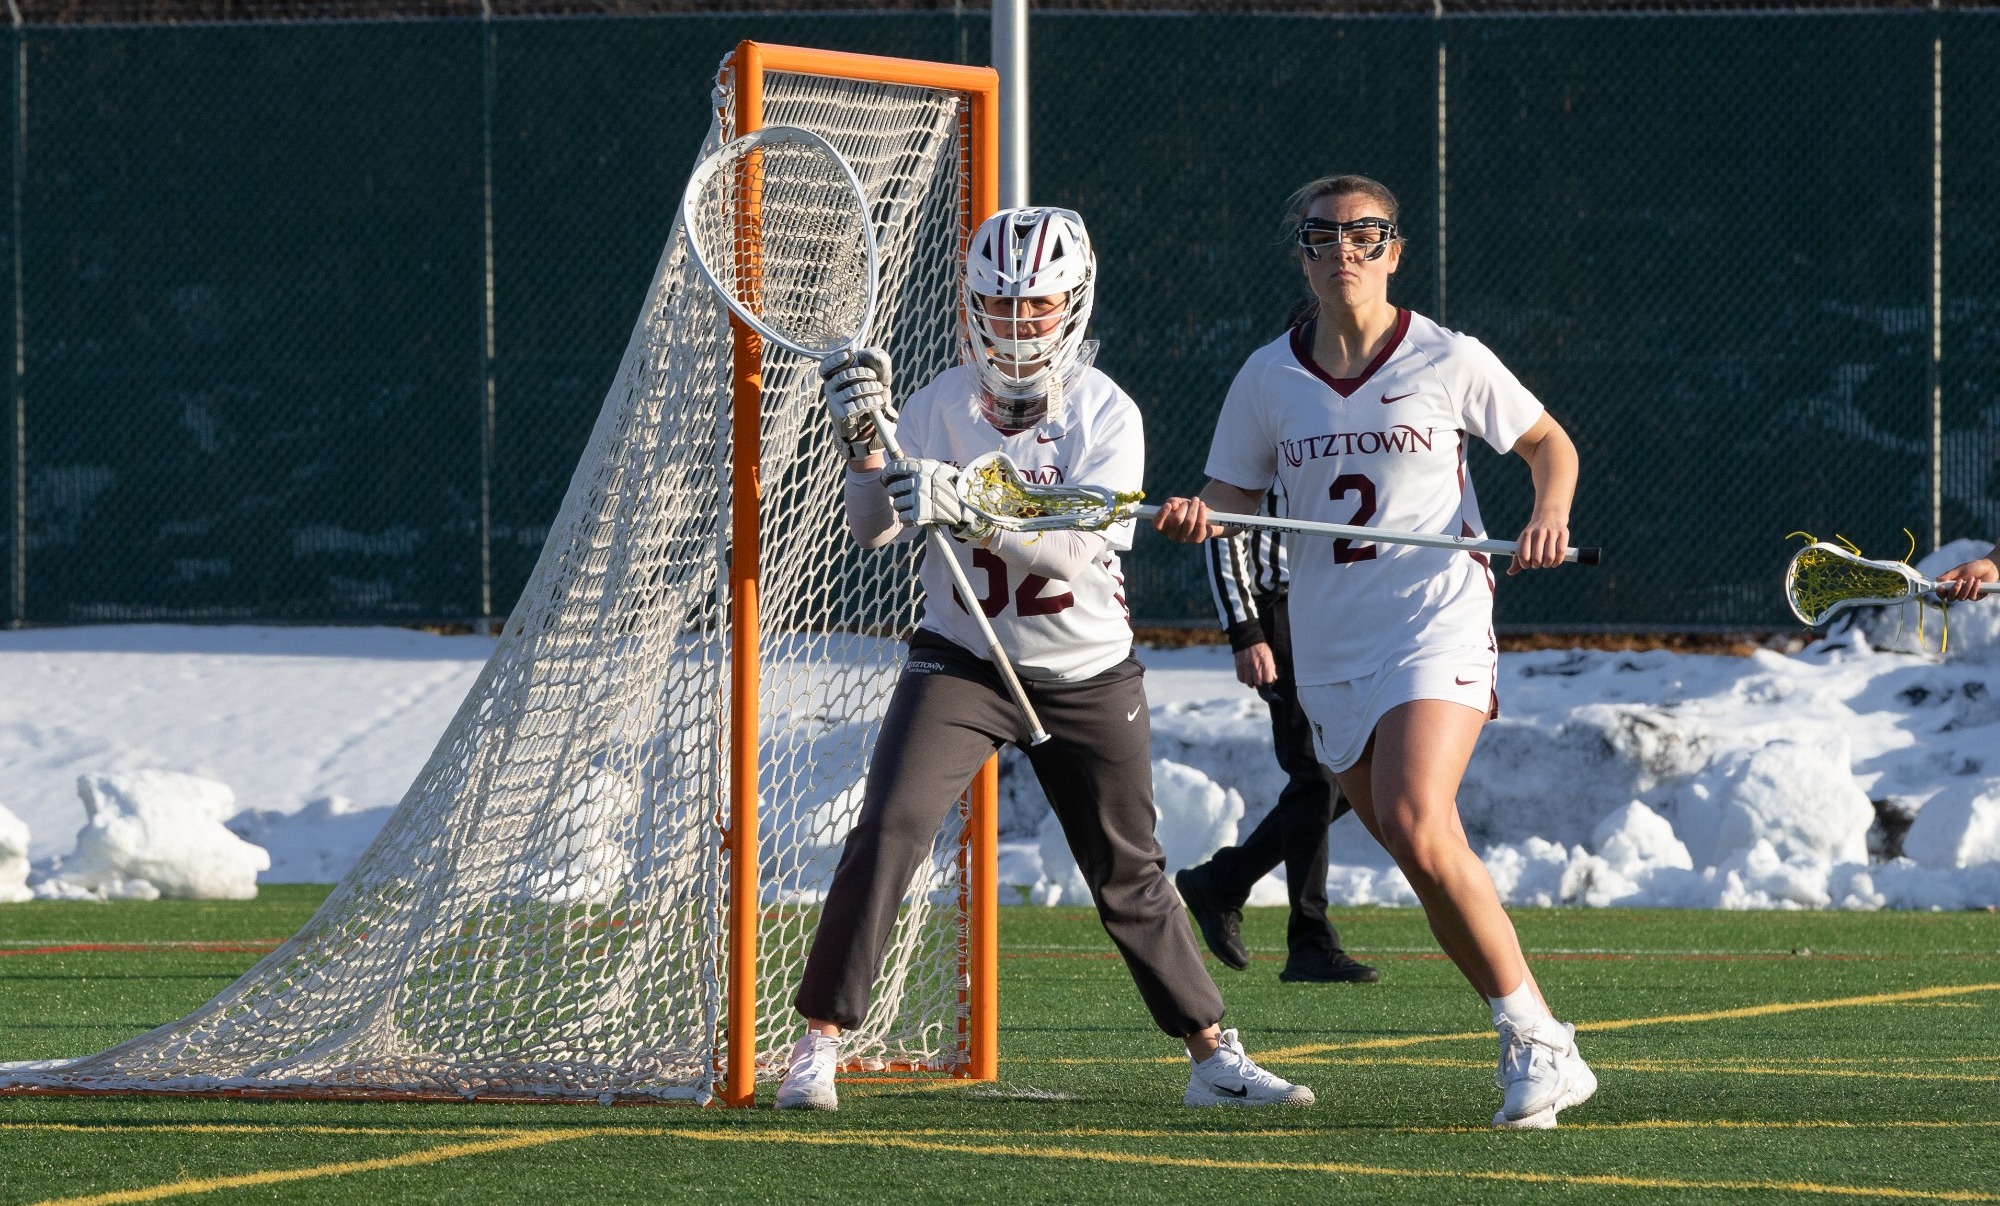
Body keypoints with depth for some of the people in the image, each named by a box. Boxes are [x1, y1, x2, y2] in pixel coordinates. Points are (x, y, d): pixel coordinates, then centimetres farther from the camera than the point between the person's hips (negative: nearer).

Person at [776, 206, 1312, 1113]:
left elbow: (1078, 544, -25)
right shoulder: (943, 404, -7)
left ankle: (1214, 1057, 23)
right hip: (960, 661, 0)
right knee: (888, 828, -18)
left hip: (1089, 678, 0)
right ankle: (818, 1043, -14)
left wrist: (971, 513, -40)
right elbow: (873, 529, -15)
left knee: (1130, 874, 9)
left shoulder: (1107, 415, -10)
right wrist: (865, 446, -33)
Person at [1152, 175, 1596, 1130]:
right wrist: (1197, 515, -13)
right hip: (1330, 647, 5)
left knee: (1417, 825, -24)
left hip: (1439, 622, -5)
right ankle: (1532, 1052, 17)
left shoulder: (1449, 361, -1)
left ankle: (1537, 1040, -16)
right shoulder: (1269, 378, 7)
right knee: (1429, 867, 5)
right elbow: (1233, 494, 10)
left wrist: (1549, 515, -8)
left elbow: (1550, 444, 11)